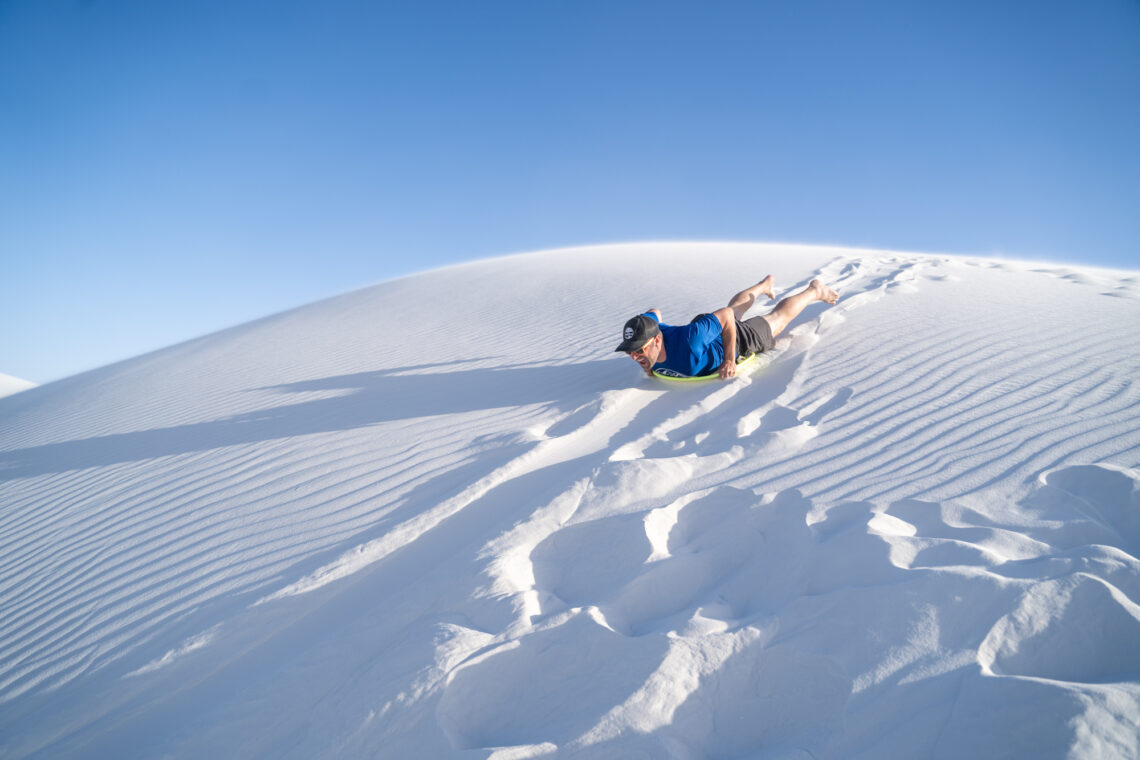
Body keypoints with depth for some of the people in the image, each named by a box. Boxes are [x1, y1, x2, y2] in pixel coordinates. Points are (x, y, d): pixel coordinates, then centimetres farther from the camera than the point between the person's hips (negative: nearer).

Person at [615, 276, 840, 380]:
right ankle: (764, 285, 70)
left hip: (739, 339, -6)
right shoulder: (646, 326, -33)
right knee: (738, 305, 39)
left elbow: (726, 315, -35)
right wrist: (649, 365, -12)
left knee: (777, 318, 25)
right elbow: (654, 312, -9)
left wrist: (730, 360, -32)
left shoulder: (689, 341, -50)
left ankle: (814, 290, 52)